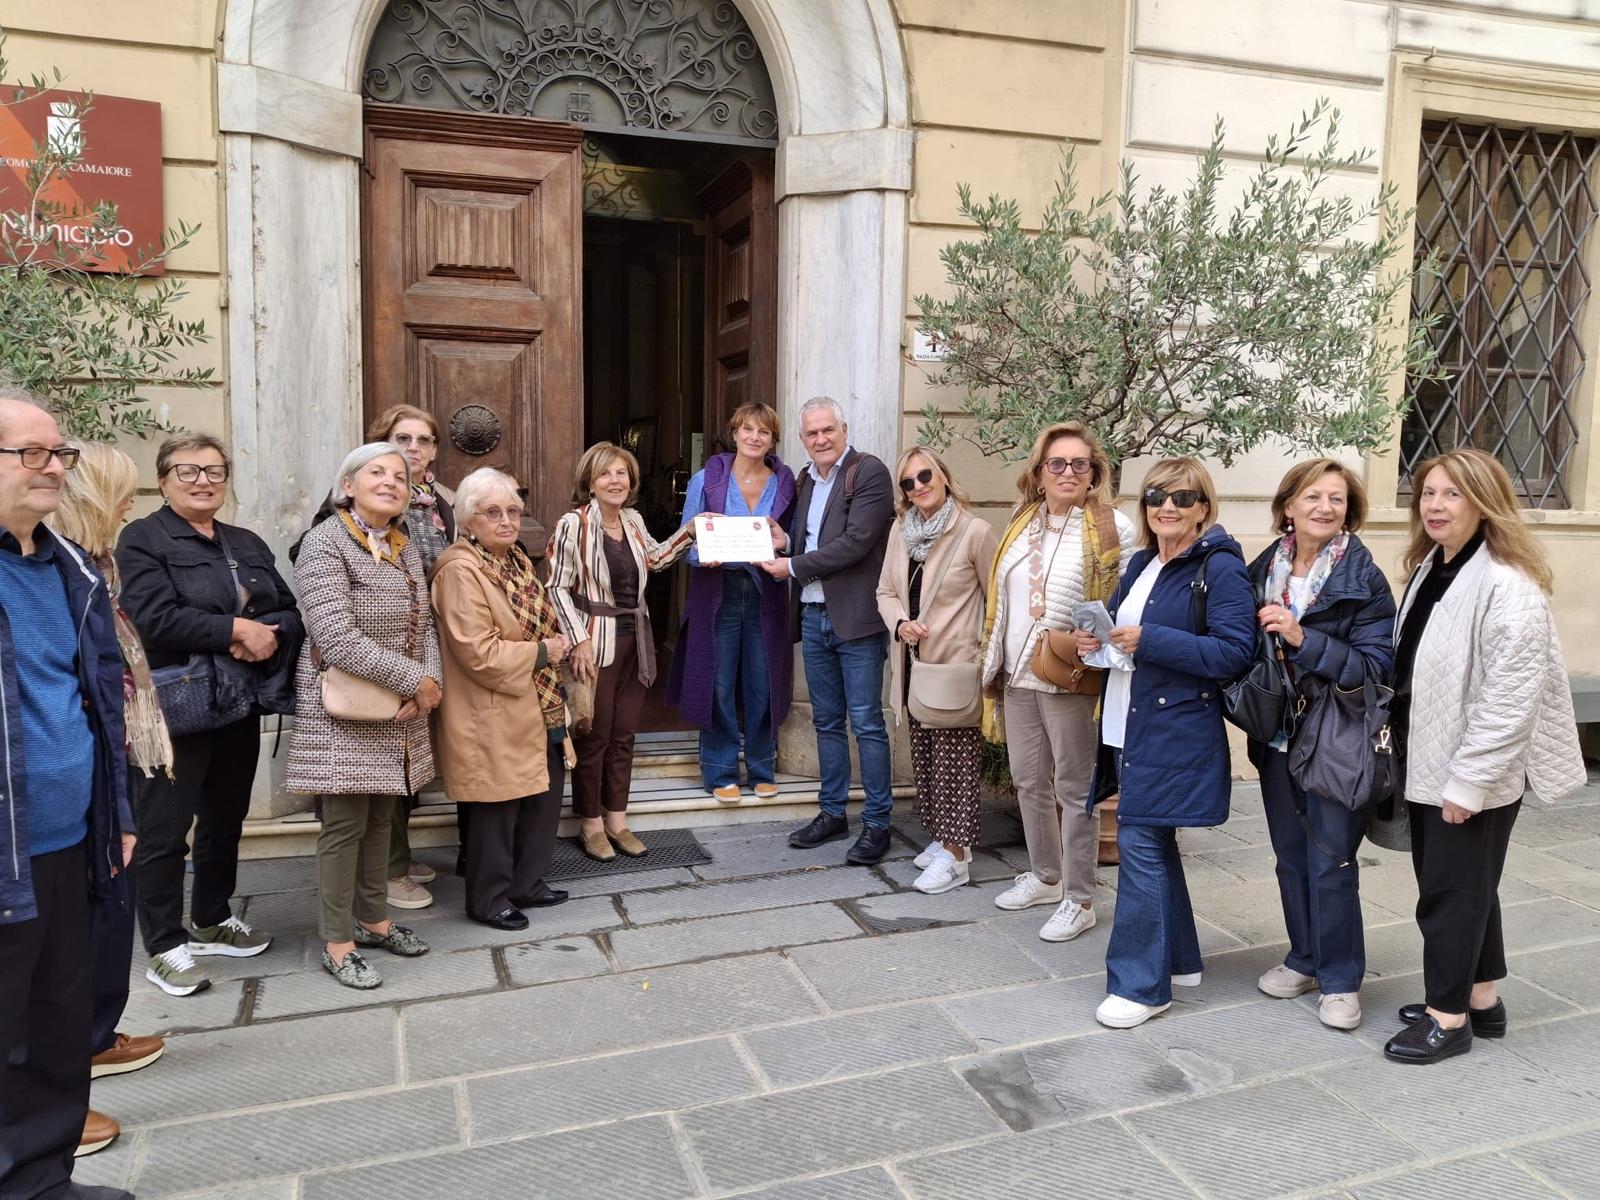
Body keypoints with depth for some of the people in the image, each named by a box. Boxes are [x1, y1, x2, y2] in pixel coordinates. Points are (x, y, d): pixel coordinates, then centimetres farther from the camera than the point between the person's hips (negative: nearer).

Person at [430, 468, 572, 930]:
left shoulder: (517, 559, 11)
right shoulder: (460, 571, -19)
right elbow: (479, 653, -24)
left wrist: (555, 644, 6)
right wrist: (541, 653, -15)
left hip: (537, 710, 9)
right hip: (494, 718, -9)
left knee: (544, 798, 16)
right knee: (498, 809, 3)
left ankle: (527, 884, 33)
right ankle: (488, 900, 21)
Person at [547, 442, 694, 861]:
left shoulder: (633, 520, 6)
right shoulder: (573, 524, -13)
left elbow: (655, 559, 25)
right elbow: (558, 588, -13)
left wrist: (689, 531, 13)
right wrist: (579, 640, -18)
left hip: (634, 640, 6)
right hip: (596, 643, -6)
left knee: (624, 733, 12)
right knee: (594, 735, 4)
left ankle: (617, 819, 25)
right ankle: (591, 823, 20)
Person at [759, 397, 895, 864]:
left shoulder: (869, 473, -8)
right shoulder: (807, 479, 16)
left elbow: (855, 542, -17)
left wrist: (794, 566, -12)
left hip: (856, 617, -7)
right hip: (813, 616, 8)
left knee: (867, 722, -2)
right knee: (827, 721, 15)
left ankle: (877, 823, 7)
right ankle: (832, 813, 25)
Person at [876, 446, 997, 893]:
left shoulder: (974, 531, -10)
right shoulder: (900, 531, 8)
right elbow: (886, 592, 14)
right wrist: (900, 624, -7)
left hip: (956, 664, -6)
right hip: (913, 663, 6)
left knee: (955, 757, -2)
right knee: (924, 755, 13)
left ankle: (955, 855, 5)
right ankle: (940, 836, 27)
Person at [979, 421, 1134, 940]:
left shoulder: (1114, 528, -7)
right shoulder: (1022, 523, 11)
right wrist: (996, 664, 18)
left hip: (1072, 679, -6)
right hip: (1018, 676, 6)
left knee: (1074, 788, 4)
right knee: (1029, 781, 17)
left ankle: (1078, 900, 16)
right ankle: (1044, 876, 35)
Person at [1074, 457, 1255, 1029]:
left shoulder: (1220, 567, -11)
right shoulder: (1141, 564, 13)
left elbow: (1235, 651, -19)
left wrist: (1149, 639, -23)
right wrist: (1096, 639, 2)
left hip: (1176, 734, -8)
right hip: (1129, 726, 8)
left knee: (1140, 843, -7)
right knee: (1154, 841, 16)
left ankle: (1140, 983, 5)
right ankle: (1178, 958, 31)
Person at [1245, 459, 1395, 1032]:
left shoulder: (1364, 580, -10)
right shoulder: (1264, 570, 3)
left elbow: (1376, 665, -16)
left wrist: (1302, 637, -24)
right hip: (1279, 737, 5)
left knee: (1331, 862, 1)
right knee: (1292, 856, 15)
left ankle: (1341, 979, 17)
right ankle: (1305, 959, 32)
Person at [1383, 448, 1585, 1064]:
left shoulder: (1507, 586, -20)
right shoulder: (1429, 569, 9)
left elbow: (1509, 699, -24)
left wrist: (1468, 781, -22)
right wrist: (1403, 745, 16)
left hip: (1473, 775, -9)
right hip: (1429, 763, 9)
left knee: (1453, 890, 2)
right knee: (1462, 885, 18)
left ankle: (1448, 1017, 17)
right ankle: (1481, 999, 33)